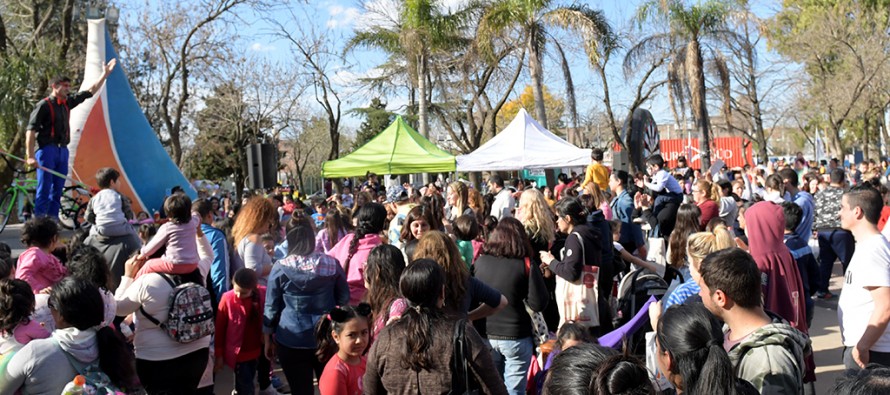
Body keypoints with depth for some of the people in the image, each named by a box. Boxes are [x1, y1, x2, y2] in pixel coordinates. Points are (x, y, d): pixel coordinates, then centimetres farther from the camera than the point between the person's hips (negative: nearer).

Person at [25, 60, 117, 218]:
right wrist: (30, 156, -19)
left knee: (57, 190, 7)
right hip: (47, 150, -7)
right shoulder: (44, 105, -7)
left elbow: (91, 92, 21)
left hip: (63, 151, 7)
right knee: (44, 190, -8)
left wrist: (105, 74, 18)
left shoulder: (67, 102, 13)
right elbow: (31, 130, -12)